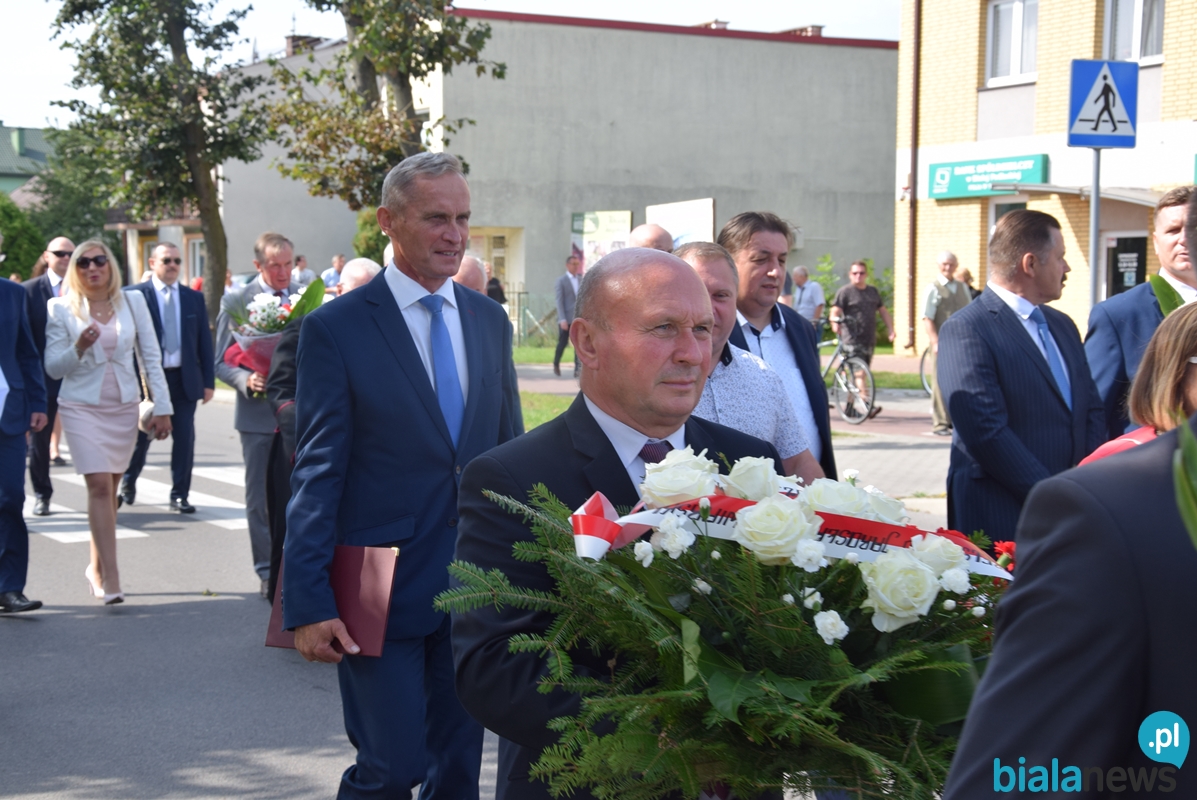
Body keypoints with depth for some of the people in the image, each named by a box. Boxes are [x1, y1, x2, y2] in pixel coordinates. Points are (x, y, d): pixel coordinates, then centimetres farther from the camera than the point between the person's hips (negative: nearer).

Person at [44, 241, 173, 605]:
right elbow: (53, 367, -1)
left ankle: (97, 566, 25)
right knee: (99, 485, -13)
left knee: (109, 487, 10)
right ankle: (110, 578, -14)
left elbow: (151, 356, 6)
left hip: (124, 407, 3)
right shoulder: (60, 309, -1)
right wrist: (79, 347, -21)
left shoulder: (133, 301, 3)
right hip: (82, 407, -2)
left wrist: (162, 406, 1)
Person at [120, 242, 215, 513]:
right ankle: (127, 483, 31)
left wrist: (208, 381, 4)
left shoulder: (194, 298, 9)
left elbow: (205, 341, 9)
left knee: (184, 438, 1)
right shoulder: (134, 295, -2)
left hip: (184, 379, 3)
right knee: (140, 437, 6)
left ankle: (179, 496, 11)